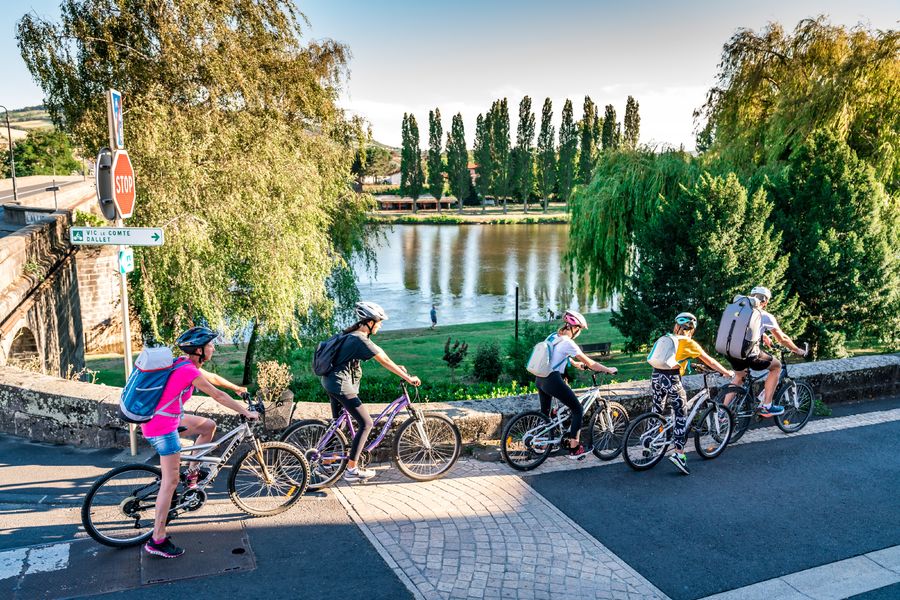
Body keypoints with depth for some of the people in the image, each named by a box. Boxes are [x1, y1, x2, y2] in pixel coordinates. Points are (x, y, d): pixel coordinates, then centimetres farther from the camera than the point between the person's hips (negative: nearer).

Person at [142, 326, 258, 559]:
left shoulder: (184, 363, 6)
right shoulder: (189, 372, -22)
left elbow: (212, 377, 20)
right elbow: (218, 395, -18)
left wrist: (238, 388, 32)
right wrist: (247, 412, -9)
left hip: (166, 417, 9)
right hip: (162, 427, -9)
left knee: (209, 426, 17)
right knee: (171, 481, -4)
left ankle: (192, 473, 24)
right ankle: (157, 540, 2)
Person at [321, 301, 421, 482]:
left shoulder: (353, 334, 11)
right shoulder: (361, 340, -20)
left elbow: (380, 354, 17)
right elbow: (384, 361, -19)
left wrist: (397, 367, 12)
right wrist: (407, 378, -14)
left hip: (329, 380, 10)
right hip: (341, 385, -10)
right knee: (366, 424, -5)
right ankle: (351, 470, -1)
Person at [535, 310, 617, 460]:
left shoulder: (554, 337, 12)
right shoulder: (568, 342, -13)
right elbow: (589, 363, -10)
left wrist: (577, 364, 41)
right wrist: (609, 370, -1)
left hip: (540, 379, 9)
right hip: (553, 380, -9)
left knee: (545, 411, 25)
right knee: (577, 410, 4)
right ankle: (574, 449, 4)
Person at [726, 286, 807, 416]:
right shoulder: (766, 316, 2)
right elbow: (782, 338, 11)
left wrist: (765, 338, 55)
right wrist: (797, 351, 27)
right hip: (748, 354, -6)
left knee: (739, 376, 34)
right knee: (777, 366, 20)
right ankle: (766, 407, 20)